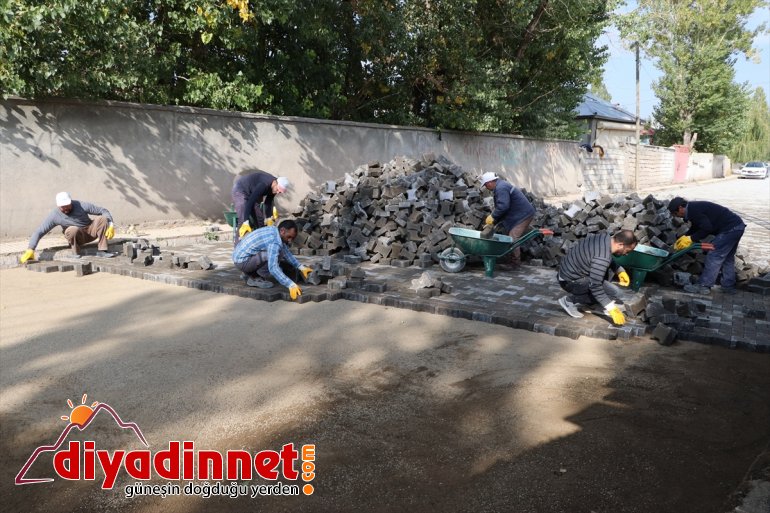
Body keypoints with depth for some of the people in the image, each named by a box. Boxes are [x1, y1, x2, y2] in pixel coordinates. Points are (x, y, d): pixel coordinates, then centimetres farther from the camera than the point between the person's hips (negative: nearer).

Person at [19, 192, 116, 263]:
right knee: (72, 230, -37)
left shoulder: (81, 206, -16)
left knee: (102, 219, -26)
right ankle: (76, 255, -16)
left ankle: (101, 250, -23)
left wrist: (111, 225, -26)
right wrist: (30, 250, -23)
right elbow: (39, 232, -15)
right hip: (76, 236, -2)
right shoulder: (54, 216, -16)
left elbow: (103, 211, -12)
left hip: (90, 231, 2)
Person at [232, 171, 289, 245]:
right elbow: (250, 202, -39)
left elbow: (268, 203, 2)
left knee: (260, 219, 4)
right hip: (240, 190, -9)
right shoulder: (264, 184, -37)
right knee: (243, 219, -20)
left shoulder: (273, 187, -12)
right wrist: (246, 222, -42)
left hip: (251, 193, 9)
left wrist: (269, 219, -4)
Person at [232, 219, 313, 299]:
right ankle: (255, 279, -8)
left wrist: (301, 267, 13)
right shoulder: (274, 241, -25)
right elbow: (273, 268, -34)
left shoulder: (274, 230, 4)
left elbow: (287, 253, 16)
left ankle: (250, 274, 17)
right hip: (242, 261, -10)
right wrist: (291, 285, -37)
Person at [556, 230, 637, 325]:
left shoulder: (605, 237, -4)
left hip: (569, 268, 9)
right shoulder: (602, 258, -32)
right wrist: (612, 309, -24)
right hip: (569, 281, -9)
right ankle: (569, 300, -2)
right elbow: (595, 286, -29)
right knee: (610, 291, -14)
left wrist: (620, 271, 8)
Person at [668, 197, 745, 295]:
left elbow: (707, 228, -22)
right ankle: (728, 286, 23)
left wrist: (690, 239, -13)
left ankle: (704, 286, -8)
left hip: (730, 228, -11)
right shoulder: (694, 207, 16)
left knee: (714, 256, -9)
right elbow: (695, 227, 27)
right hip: (737, 225, 11)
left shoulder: (693, 210, -17)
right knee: (727, 257, 18)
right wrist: (684, 237, 16)